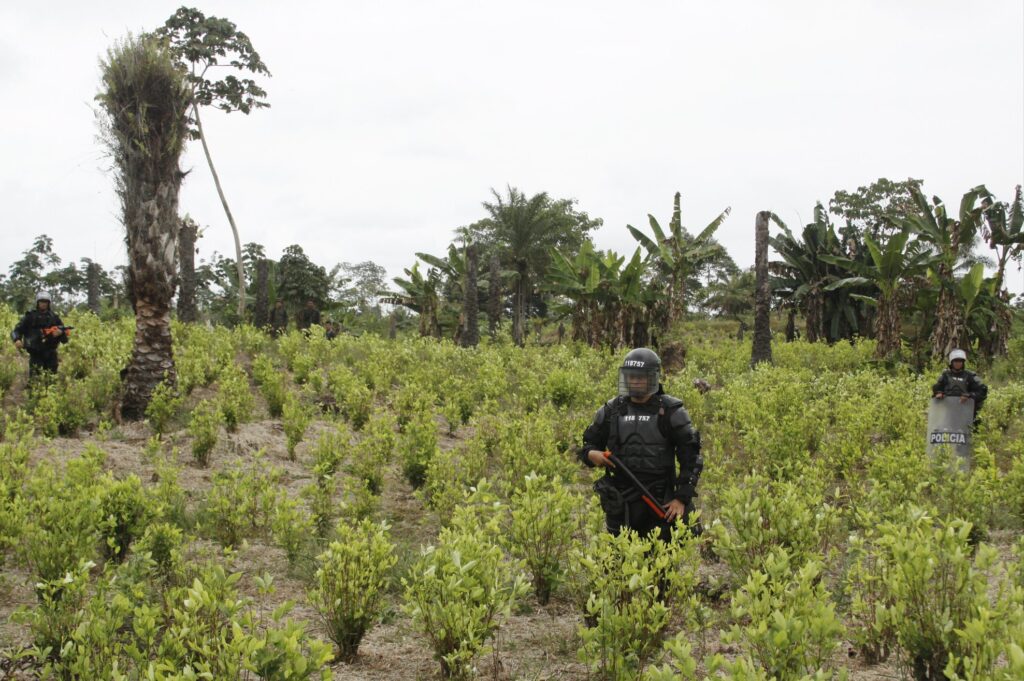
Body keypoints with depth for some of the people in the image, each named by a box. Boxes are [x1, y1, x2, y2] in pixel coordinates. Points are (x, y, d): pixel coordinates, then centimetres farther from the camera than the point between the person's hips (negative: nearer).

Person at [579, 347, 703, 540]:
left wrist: (682, 498, -9)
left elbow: (690, 457, -2)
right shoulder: (611, 410, 7)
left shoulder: (671, 412, -2)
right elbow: (589, 443, 17)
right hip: (620, 503, 3)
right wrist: (591, 454, -8)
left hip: (660, 503, -3)